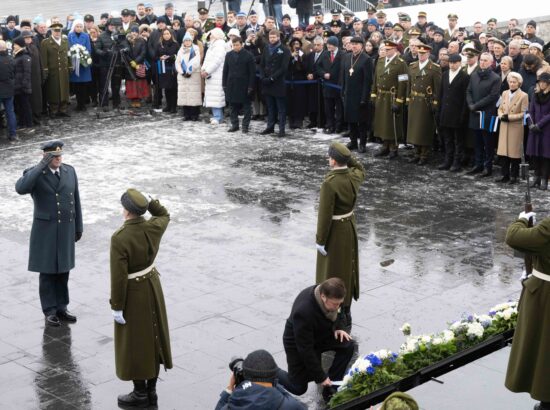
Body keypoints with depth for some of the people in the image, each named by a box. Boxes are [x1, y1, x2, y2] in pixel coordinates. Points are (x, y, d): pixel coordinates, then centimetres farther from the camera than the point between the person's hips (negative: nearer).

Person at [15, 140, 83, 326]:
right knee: (47, 272, 3)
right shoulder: (34, 173, -10)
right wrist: (41, 166, -32)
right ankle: (49, 311, 13)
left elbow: (75, 200, 8)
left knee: (63, 271, 11)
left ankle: (61, 308, 21)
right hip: (45, 231, -4)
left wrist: (78, 227, 9)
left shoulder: (70, 171, 3)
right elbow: (21, 188, -32)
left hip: (66, 230, 4)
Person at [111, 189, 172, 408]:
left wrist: (116, 307, -15)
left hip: (132, 293, -7)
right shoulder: (154, 228, -12)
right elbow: (164, 215, 15)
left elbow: (118, 277, -25)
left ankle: (140, 394, 21)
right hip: (152, 286, 7)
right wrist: (147, 200, -1)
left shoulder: (119, 238, -29)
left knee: (134, 343, 9)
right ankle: (151, 391, 28)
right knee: (152, 338, 17)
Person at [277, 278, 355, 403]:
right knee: (299, 388, 0)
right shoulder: (304, 312, -41)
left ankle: (330, 389, -4)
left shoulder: (328, 293, -19)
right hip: (298, 343, -7)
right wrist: (321, 377, -26)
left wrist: (339, 327, -11)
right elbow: (305, 349, -32)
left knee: (348, 345, -17)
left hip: (321, 333, 7)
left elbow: (334, 315, 9)